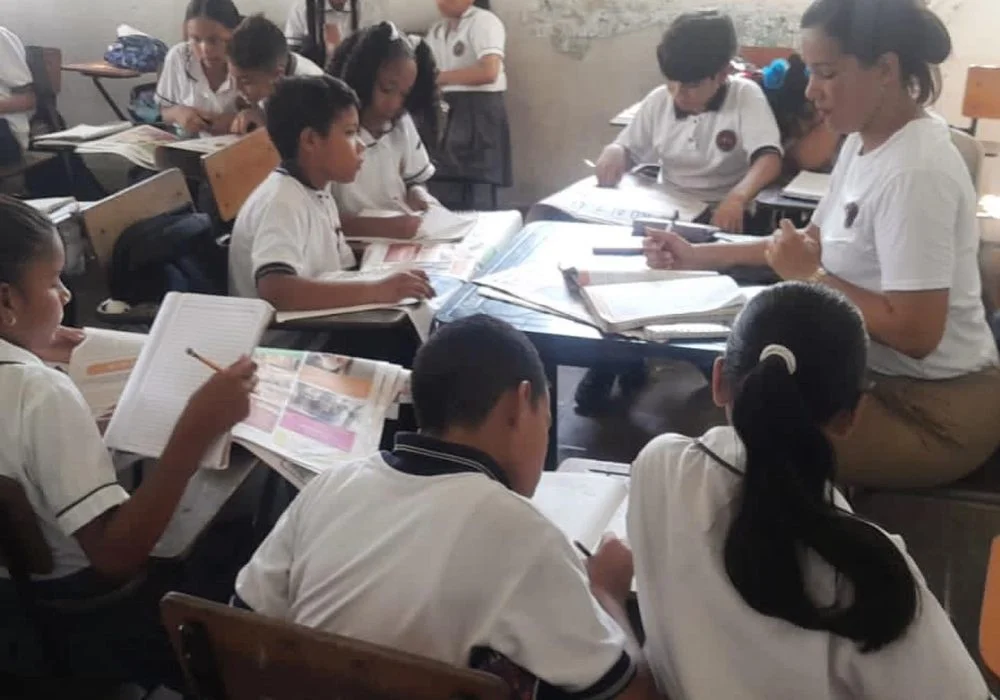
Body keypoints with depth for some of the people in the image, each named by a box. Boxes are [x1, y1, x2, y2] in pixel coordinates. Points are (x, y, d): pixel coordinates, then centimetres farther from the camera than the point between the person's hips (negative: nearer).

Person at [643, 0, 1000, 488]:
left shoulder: (915, 172, -26)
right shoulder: (864, 140, 2)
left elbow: (915, 333, -28)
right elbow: (817, 243, 12)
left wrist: (810, 276, -18)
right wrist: (696, 256, 7)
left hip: (933, 408, -8)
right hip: (879, 373, 8)